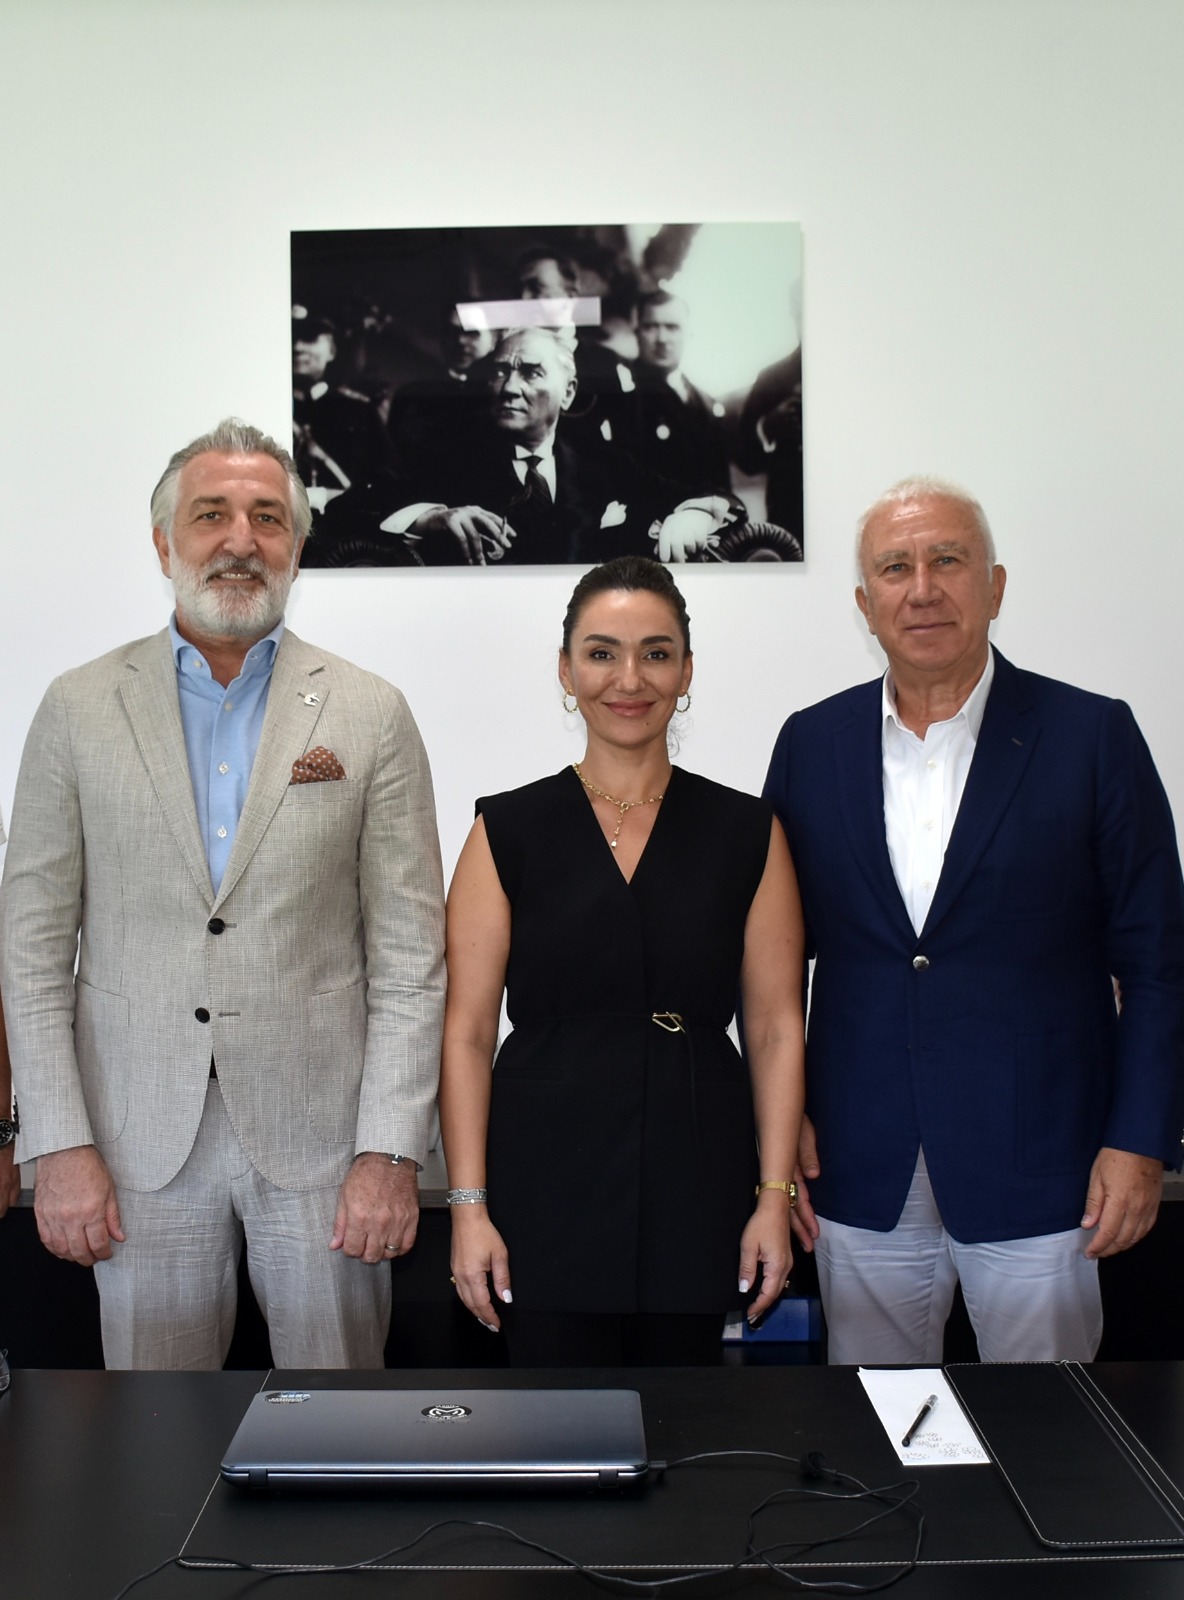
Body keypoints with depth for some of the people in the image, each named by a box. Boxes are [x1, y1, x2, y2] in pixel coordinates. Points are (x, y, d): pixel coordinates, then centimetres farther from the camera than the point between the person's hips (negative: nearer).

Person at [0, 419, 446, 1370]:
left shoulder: (370, 714, 0)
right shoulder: (79, 710, 3)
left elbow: (409, 956, -2)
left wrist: (391, 1152, -7)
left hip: (320, 1131, 0)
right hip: (143, 1140, 1)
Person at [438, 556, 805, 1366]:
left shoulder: (748, 833, 3)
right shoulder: (508, 832, 1)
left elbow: (775, 1027, 2)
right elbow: (467, 1032, -1)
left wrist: (776, 1194, -2)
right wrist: (469, 1206, -5)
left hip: (697, 1192, 1)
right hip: (546, 1192, 0)